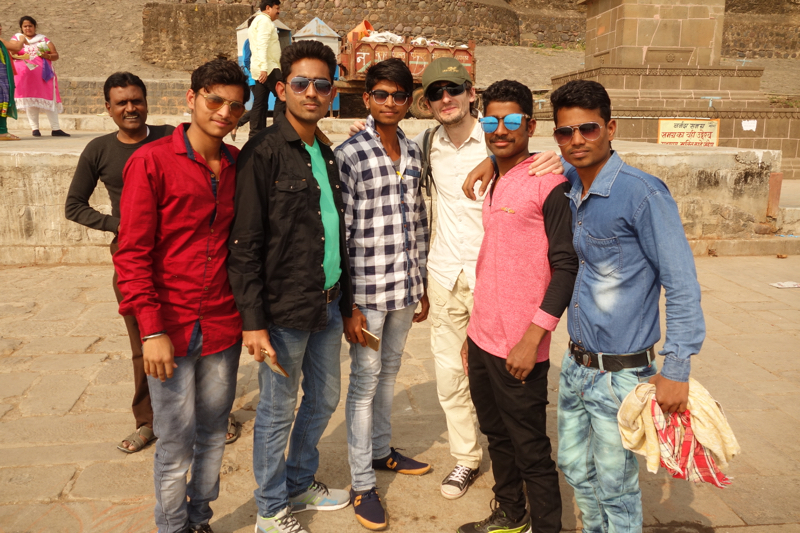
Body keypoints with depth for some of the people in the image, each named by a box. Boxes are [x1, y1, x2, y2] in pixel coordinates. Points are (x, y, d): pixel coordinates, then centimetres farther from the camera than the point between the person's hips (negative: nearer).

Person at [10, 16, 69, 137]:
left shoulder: (44, 39, 15)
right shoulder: (17, 38, 13)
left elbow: (56, 55, 9)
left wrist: (47, 56, -11)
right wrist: (20, 57, -17)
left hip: (43, 74, 1)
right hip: (26, 74, 0)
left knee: (49, 99, -5)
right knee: (31, 101, -5)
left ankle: (56, 129, -7)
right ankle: (35, 129, -5)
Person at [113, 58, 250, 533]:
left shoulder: (237, 164, 6)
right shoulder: (151, 162, -9)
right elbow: (132, 255, -10)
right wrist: (152, 330, -15)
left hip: (223, 326, 5)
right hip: (172, 331, -4)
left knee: (214, 434, 16)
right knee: (176, 445, 6)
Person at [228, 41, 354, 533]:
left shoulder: (326, 154, 11)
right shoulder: (263, 153, -12)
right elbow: (245, 246, -15)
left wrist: (347, 302, 16)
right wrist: (254, 322, -18)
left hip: (328, 305, 8)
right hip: (284, 310, -7)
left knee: (324, 400, 19)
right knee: (277, 412, 8)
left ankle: (301, 483, 42)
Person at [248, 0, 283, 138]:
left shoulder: (257, 21, 26)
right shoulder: (264, 20, -7)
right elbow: (262, 45, -19)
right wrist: (264, 68, -28)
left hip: (260, 69, 10)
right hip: (268, 68, -10)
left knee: (260, 103, 6)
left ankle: (255, 135, 4)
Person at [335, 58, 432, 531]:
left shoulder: (414, 153, 8)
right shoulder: (350, 154, -10)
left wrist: (422, 285, 13)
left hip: (405, 288, 6)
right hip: (367, 289, -5)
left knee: (389, 373, 20)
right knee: (365, 382, 5)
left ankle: (382, 451, 40)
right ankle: (363, 485, 17)